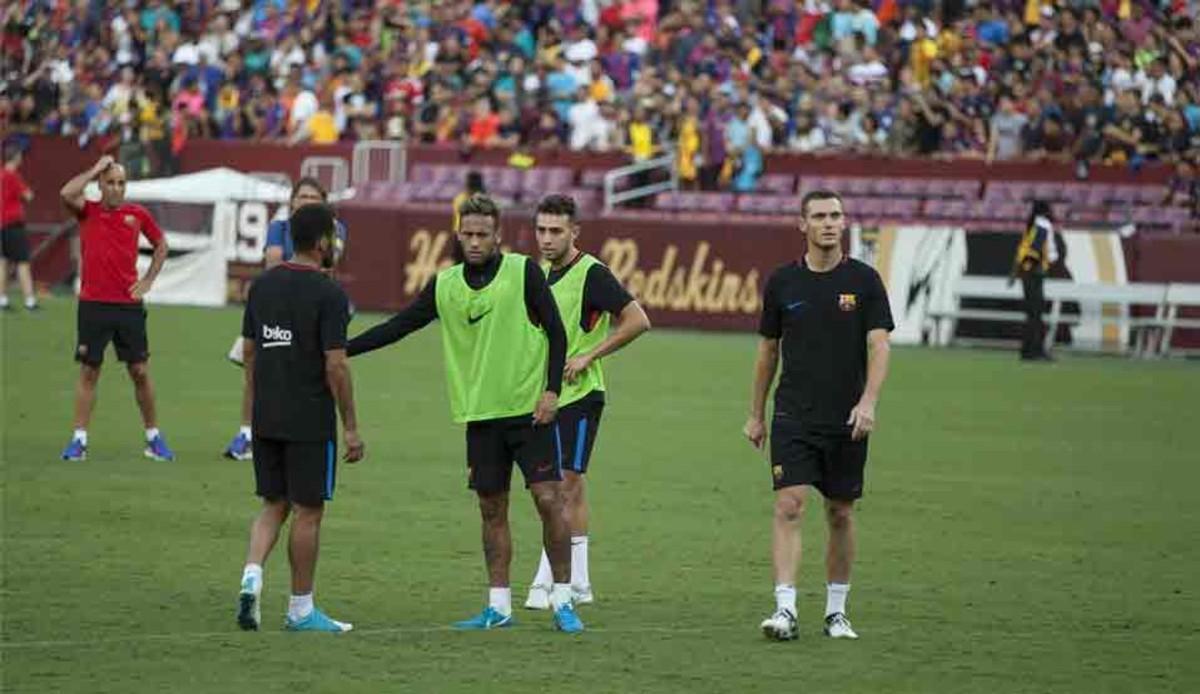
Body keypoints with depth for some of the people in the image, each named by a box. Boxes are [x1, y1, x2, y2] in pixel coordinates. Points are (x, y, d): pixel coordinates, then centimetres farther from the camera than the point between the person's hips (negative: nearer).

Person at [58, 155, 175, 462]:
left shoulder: (137, 214, 4)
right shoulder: (87, 212, 1)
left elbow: (161, 245, 18)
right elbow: (66, 193, -19)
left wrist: (148, 281, 8)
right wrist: (95, 170, -9)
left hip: (129, 305, 1)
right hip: (93, 305, -1)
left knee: (140, 372, 5)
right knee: (88, 372, 3)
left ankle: (153, 437, 15)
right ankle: (79, 440, 7)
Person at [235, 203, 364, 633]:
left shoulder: (263, 285, 7)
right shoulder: (329, 294, -13)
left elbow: (249, 352, 12)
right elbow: (335, 365, -15)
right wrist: (351, 428, -8)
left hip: (267, 419, 6)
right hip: (310, 421, -6)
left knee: (274, 505, 16)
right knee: (307, 512, 4)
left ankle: (252, 575, -8)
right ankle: (301, 609, 11)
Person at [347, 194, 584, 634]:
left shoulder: (523, 272, -4)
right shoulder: (444, 285, 5)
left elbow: (556, 331, -3)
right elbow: (398, 326, 10)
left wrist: (552, 390, -11)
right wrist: (340, 349, 4)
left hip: (530, 410, -3)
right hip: (480, 415, 4)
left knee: (549, 499, -7)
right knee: (492, 510, 6)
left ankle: (562, 601, 2)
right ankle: (499, 606, 12)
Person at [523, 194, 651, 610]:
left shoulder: (591, 274, -12)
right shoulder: (540, 272, 12)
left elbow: (637, 321, -16)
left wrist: (588, 356, -16)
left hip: (579, 394, -8)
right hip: (546, 396, 8)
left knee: (566, 486, -9)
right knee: (568, 489, 10)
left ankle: (545, 584, -11)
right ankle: (578, 584, 15)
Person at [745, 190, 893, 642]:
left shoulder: (863, 280, -1)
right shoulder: (782, 282, 4)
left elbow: (878, 346, -6)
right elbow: (768, 350, 13)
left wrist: (868, 402, -20)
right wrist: (755, 415, 14)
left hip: (846, 420, 0)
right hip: (793, 417, 0)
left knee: (840, 515, 8)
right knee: (789, 506, -13)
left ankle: (836, 611, 20)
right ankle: (785, 610, -18)